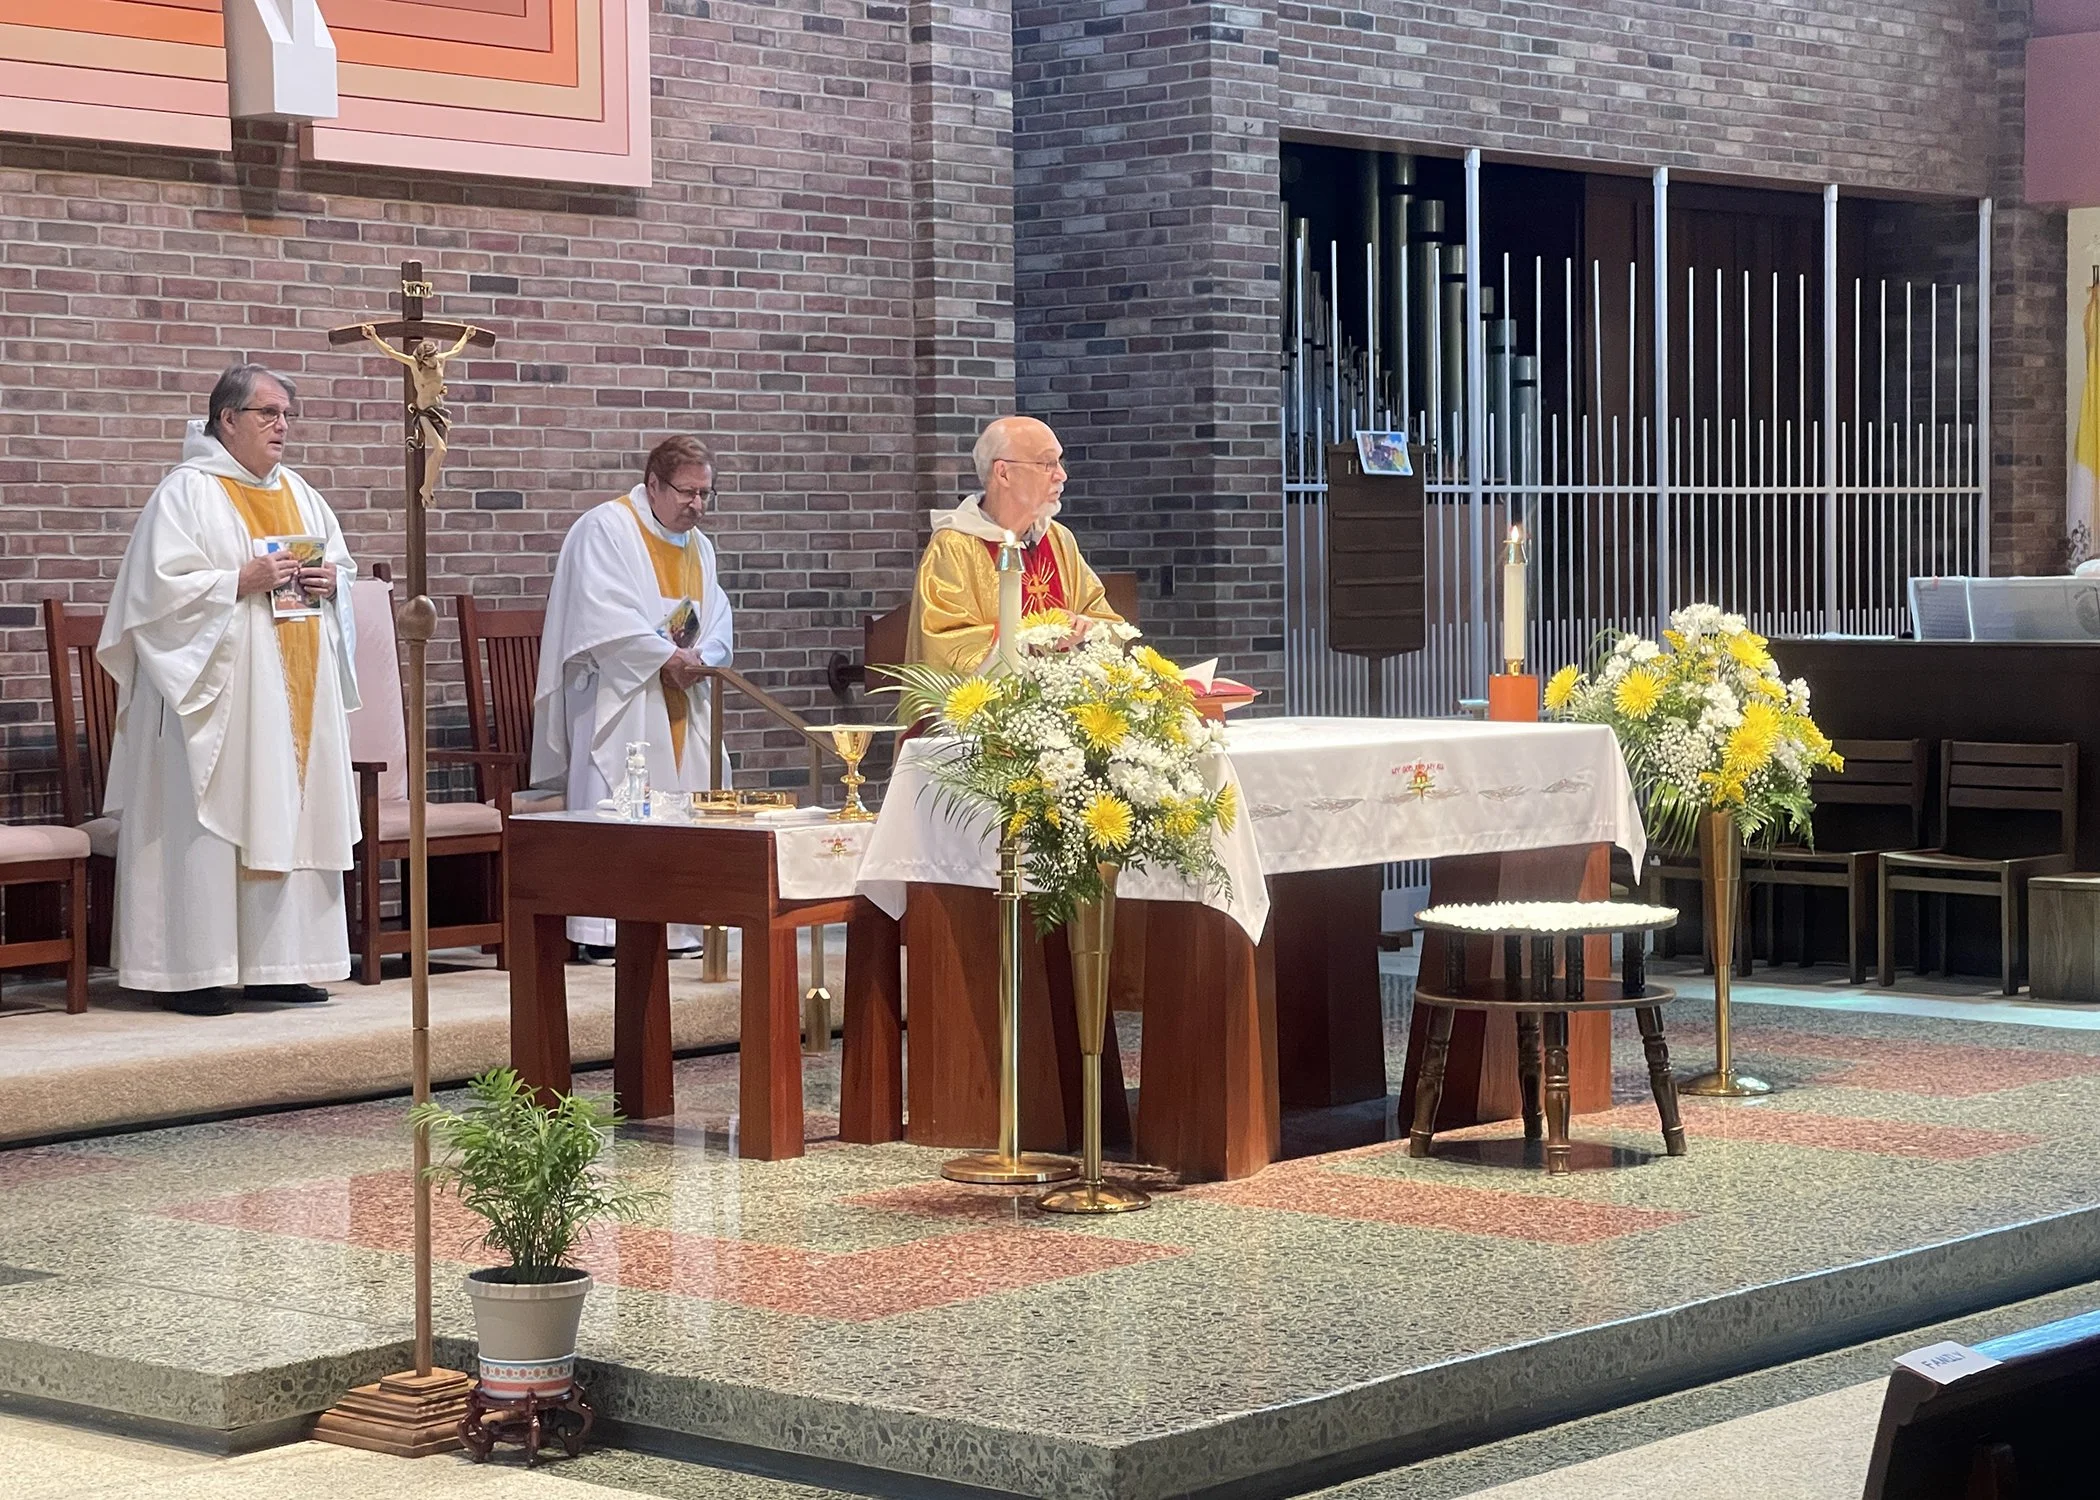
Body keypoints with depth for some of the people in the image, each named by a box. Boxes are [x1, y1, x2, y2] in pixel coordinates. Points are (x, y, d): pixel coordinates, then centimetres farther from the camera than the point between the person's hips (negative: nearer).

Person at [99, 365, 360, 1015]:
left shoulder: (300, 494, 17)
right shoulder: (188, 492, -5)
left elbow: (341, 564, 23)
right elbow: (162, 586, -13)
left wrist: (330, 580, 1)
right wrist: (243, 581, -20)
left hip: (295, 690, 7)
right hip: (220, 688, -7)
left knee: (288, 818, 5)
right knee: (209, 820, -8)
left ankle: (275, 965, 10)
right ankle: (191, 972, -4)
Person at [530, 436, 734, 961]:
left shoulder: (698, 546, 17)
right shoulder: (605, 530, -7)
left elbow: (719, 622, 12)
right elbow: (605, 616, -18)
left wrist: (700, 657, -10)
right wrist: (667, 657, -17)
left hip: (681, 703, 8)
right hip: (620, 700, -8)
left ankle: (682, 925, 9)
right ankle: (605, 933, -13)